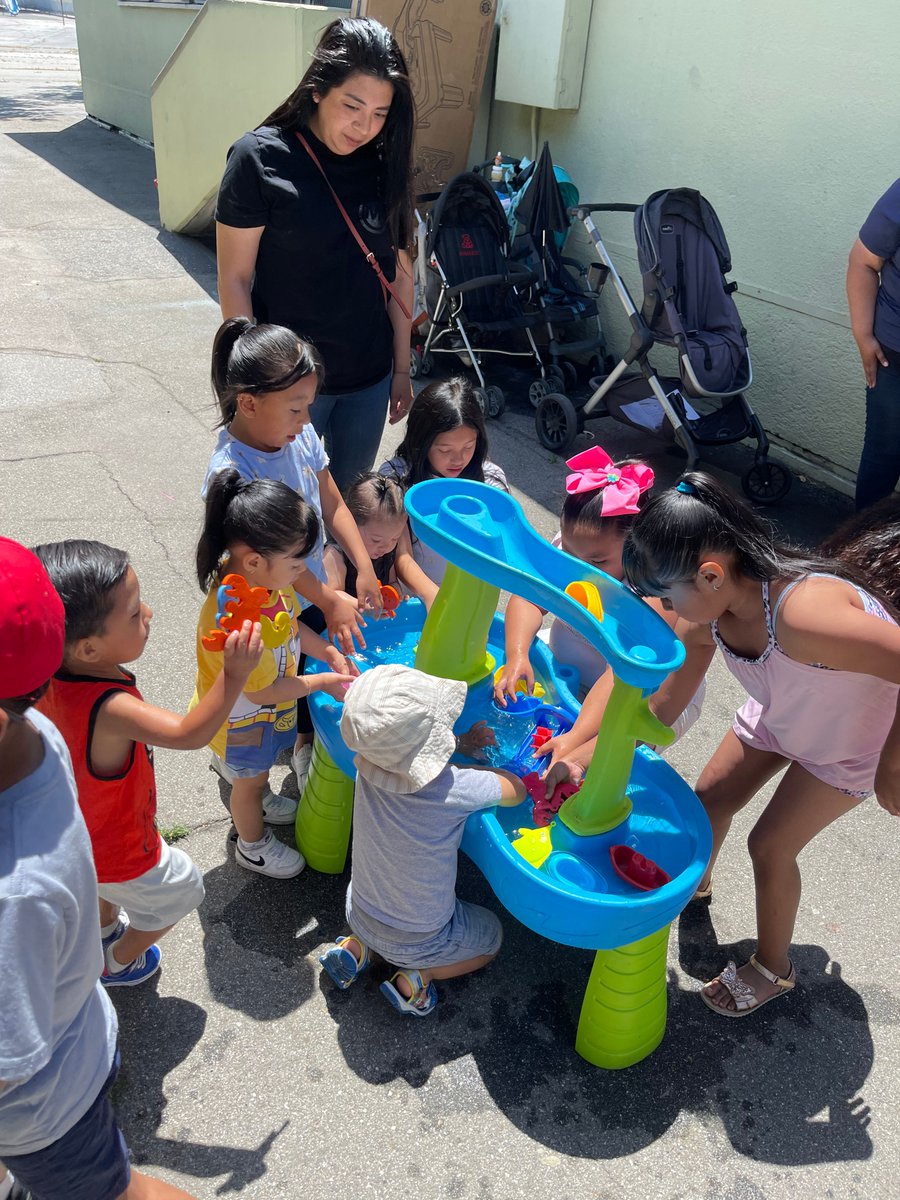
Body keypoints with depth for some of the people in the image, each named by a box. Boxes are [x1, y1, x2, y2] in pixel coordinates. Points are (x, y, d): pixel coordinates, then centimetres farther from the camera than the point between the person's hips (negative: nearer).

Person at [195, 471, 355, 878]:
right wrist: (321, 682, -20)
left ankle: (258, 801, 66)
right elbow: (259, 692, -31)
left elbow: (292, 625, 2)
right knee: (250, 779, 22)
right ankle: (253, 845, 50)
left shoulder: (265, 577, -19)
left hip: (268, 709, 7)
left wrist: (330, 653, -10)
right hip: (243, 720, -7)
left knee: (258, 768, 35)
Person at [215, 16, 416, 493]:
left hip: (370, 379, 4)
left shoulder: (383, 165, 2)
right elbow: (235, 278, -10)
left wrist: (402, 369, 9)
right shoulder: (260, 158, -12)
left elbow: (398, 272, 7)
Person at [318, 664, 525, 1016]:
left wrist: (460, 744, -3)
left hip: (360, 911, 4)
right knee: (491, 937, 25)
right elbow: (517, 790, -17)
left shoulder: (368, 766, -23)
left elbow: (405, 748, 3)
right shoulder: (455, 789, -37)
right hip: (419, 939, -4)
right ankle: (417, 976, 6)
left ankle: (357, 947, 16)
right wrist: (475, 767, -3)